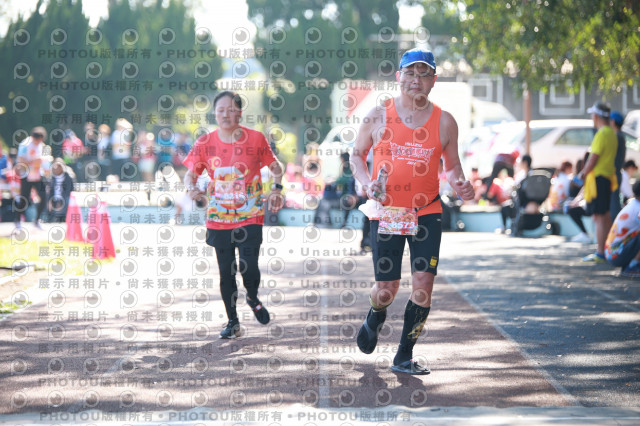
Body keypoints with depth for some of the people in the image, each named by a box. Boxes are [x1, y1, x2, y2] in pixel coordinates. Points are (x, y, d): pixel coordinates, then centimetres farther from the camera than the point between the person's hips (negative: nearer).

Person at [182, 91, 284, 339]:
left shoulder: (256, 139, -3)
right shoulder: (205, 143, -2)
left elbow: (274, 166, 10)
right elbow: (191, 173, 2)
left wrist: (276, 188, -6)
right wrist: (191, 188, -20)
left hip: (250, 216, -2)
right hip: (219, 218, 2)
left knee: (249, 267, -13)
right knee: (226, 272, 5)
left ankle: (253, 298, 22)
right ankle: (232, 322, 21)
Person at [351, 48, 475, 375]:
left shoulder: (444, 122, 2)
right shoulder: (379, 116, 0)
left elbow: (452, 166, 13)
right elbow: (357, 154, 11)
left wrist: (459, 184, -9)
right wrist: (367, 182, -7)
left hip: (427, 213, 1)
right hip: (386, 211, -1)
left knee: (423, 284, -8)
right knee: (387, 290, 1)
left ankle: (404, 357, 8)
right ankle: (374, 319, 38)